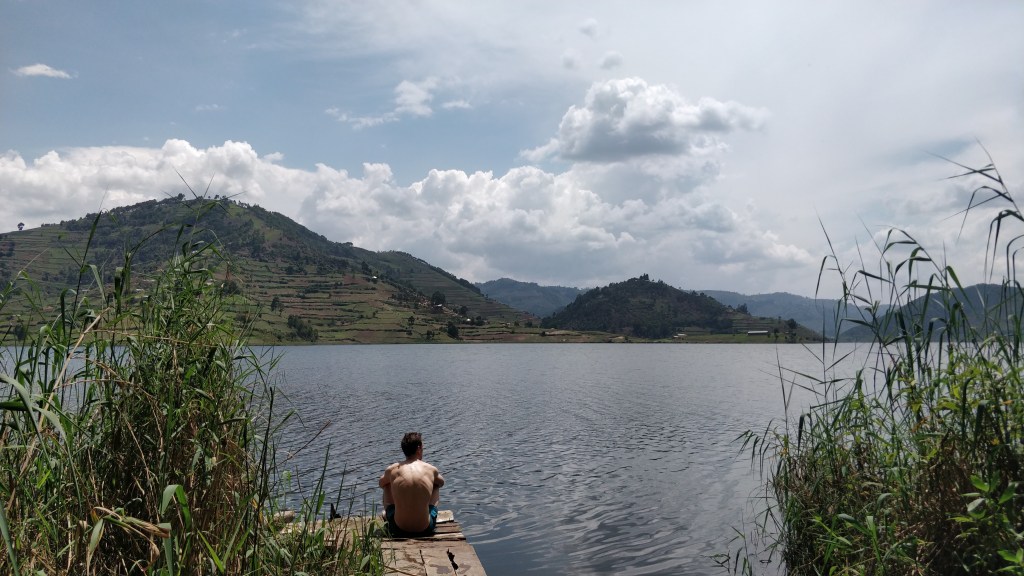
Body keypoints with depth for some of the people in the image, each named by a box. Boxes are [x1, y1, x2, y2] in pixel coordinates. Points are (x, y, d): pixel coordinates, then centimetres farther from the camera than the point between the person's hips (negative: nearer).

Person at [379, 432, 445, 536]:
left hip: (399, 528, 0)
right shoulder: (431, 470, -5)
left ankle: (387, 515, 47)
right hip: (425, 529, 0)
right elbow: (441, 483, 20)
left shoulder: (393, 470, -5)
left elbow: (381, 484, 20)